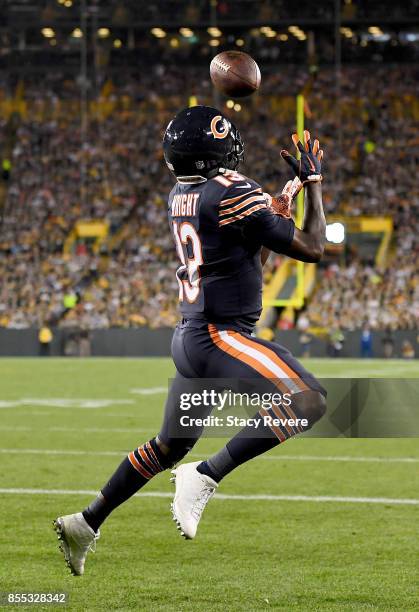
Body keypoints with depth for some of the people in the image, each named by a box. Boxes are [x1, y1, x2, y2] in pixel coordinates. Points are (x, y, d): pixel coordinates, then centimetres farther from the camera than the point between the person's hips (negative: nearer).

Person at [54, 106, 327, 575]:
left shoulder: (179, 196, 11)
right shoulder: (232, 193, -16)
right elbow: (311, 249, -11)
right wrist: (312, 181, 1)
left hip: (189, 337, 9)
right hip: (220, 337, -9)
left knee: (169, 446, 21)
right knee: (308, 401, -18)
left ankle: (85, 524, 24)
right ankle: (206, 476, -19)